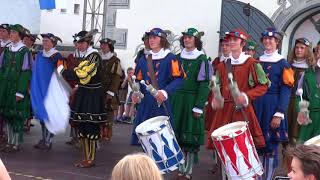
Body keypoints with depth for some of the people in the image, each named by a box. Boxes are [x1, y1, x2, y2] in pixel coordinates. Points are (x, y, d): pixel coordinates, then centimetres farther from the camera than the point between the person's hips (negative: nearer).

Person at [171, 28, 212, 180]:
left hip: (192, 101, -4)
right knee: (178, 136, 4)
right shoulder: (178, 58, 12)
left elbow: (204, 85, -8)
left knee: (191, 138, -2)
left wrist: (198, 107, -14)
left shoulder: (202, 59, -3)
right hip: (177, 100, 4)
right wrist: (170, 101, 7)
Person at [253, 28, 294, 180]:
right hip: (257, 108, 4)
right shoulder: (257, 62, 11)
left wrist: (279, 114, -17)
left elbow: (286, 90, -9)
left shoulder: (282, 63, -3)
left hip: (272, 109, -4)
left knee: (271, 146, 0)